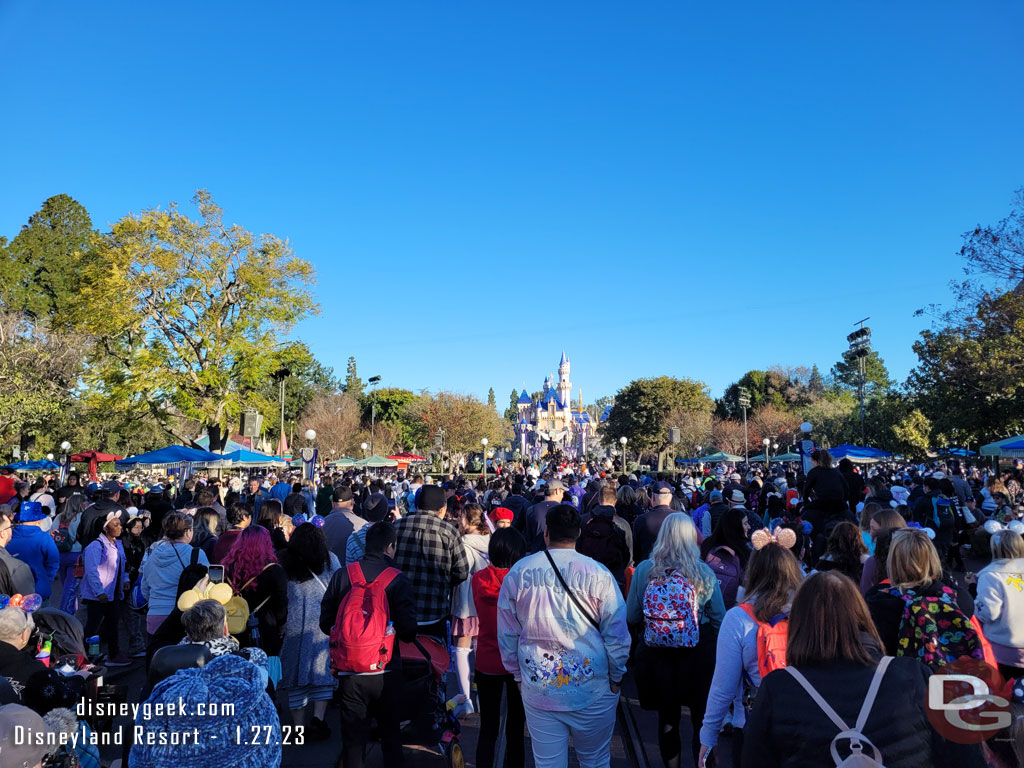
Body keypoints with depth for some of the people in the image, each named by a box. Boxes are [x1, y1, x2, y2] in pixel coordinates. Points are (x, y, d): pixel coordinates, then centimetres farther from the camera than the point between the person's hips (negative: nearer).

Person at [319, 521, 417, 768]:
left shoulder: (342, 575, -5)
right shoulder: (399, 581, -13)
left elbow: (325, 622, 1)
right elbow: (408, 631, -17)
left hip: (349, 671, 2)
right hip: (387, 672, -2)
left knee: (353, 740, 15)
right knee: (391, 737, 18)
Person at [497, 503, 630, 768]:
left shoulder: (518, 572, -5)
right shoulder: (598, 574, -12)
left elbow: (507, 634, 3)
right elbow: (617, 635, -7)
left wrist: (518, 673, 16)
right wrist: (616, 677, 8)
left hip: (538, 691, 2)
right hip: (592, 689, -1)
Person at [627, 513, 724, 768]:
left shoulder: (644, 570, -10)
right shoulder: (704, 573, -11)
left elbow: (632, 617, -2)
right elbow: (719, 619, -5)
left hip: (657, 655, 1)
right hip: (698, 655, -1)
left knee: (667, 718, 20)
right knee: (703, 719, 17)